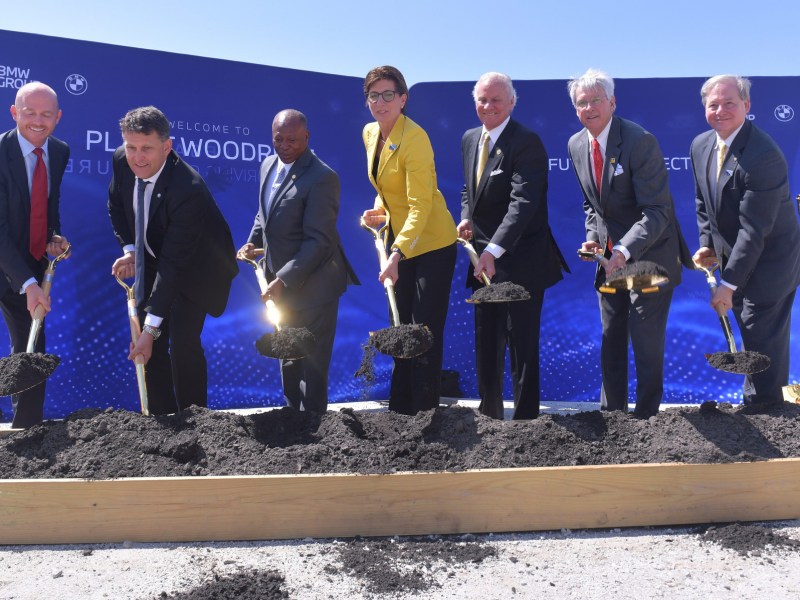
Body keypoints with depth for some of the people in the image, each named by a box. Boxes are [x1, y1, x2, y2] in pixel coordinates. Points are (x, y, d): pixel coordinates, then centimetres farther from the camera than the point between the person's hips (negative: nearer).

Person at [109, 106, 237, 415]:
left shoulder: (188, 190, -36)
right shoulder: (121, 161, -15)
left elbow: (175, 263, -35)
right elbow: (116, 206, 6)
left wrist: (151, 327, -34)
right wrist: (129, 249, -11)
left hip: (195, 266, -6)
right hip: (153, 259, 6)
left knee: (182, 340, -16)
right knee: (151, 345, 2)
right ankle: (161, 418, 14)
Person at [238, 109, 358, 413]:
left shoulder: (322, 177, -21)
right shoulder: (269, 164, 6)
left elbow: (319, 240, -24)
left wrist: (284, 280, -26)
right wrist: (254, 241, 1)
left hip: (311, 284, -8)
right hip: (280, 280, 9)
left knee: (311, 363, 5)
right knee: (288, 357, 22)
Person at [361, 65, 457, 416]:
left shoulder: (414, 138, -22)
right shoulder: (369, 133, 4)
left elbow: (420, 206, -29)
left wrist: (396, 254, -36)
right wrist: (380, 210, 4)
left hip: (431, 244, -8)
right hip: (398, 242, 8)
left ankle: (425, 412, 8)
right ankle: (401, 410, 24)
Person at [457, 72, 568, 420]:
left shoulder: (526, 142, -16)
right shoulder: (470, 139, 9)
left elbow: (523, 202, -27)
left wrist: (493, 251, -36)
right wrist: (466, 218, 0)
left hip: (519, 261, -8)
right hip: (484, 260, 8)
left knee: (522, 347, -1)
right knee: (486, 346, 16)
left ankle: (525, 420, 11)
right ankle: (489, 415, 30)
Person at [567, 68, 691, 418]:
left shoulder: (640, 141, -20)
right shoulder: (577, 145, 2)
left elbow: (657, 212, -24)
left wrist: (625, 251, -36)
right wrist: (593, 237, -1)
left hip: (649, 255, -6)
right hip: (609, 257, 7)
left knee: (646, 343, -2)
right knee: (611, 340, 13)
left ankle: (646, 418, 13)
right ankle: (611, 413, 26)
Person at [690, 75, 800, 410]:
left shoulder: (762, 156, -28)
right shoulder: (701, 146, -1)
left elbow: (754, 230, -27)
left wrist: (729, 285, -25)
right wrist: (707, 244, -2)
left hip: (769, 262, -8)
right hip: (735, 256, 8)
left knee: (762, 338, -1)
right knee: (751, 332, 19)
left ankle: (762, 407, 16)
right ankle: (762, 398, 37)